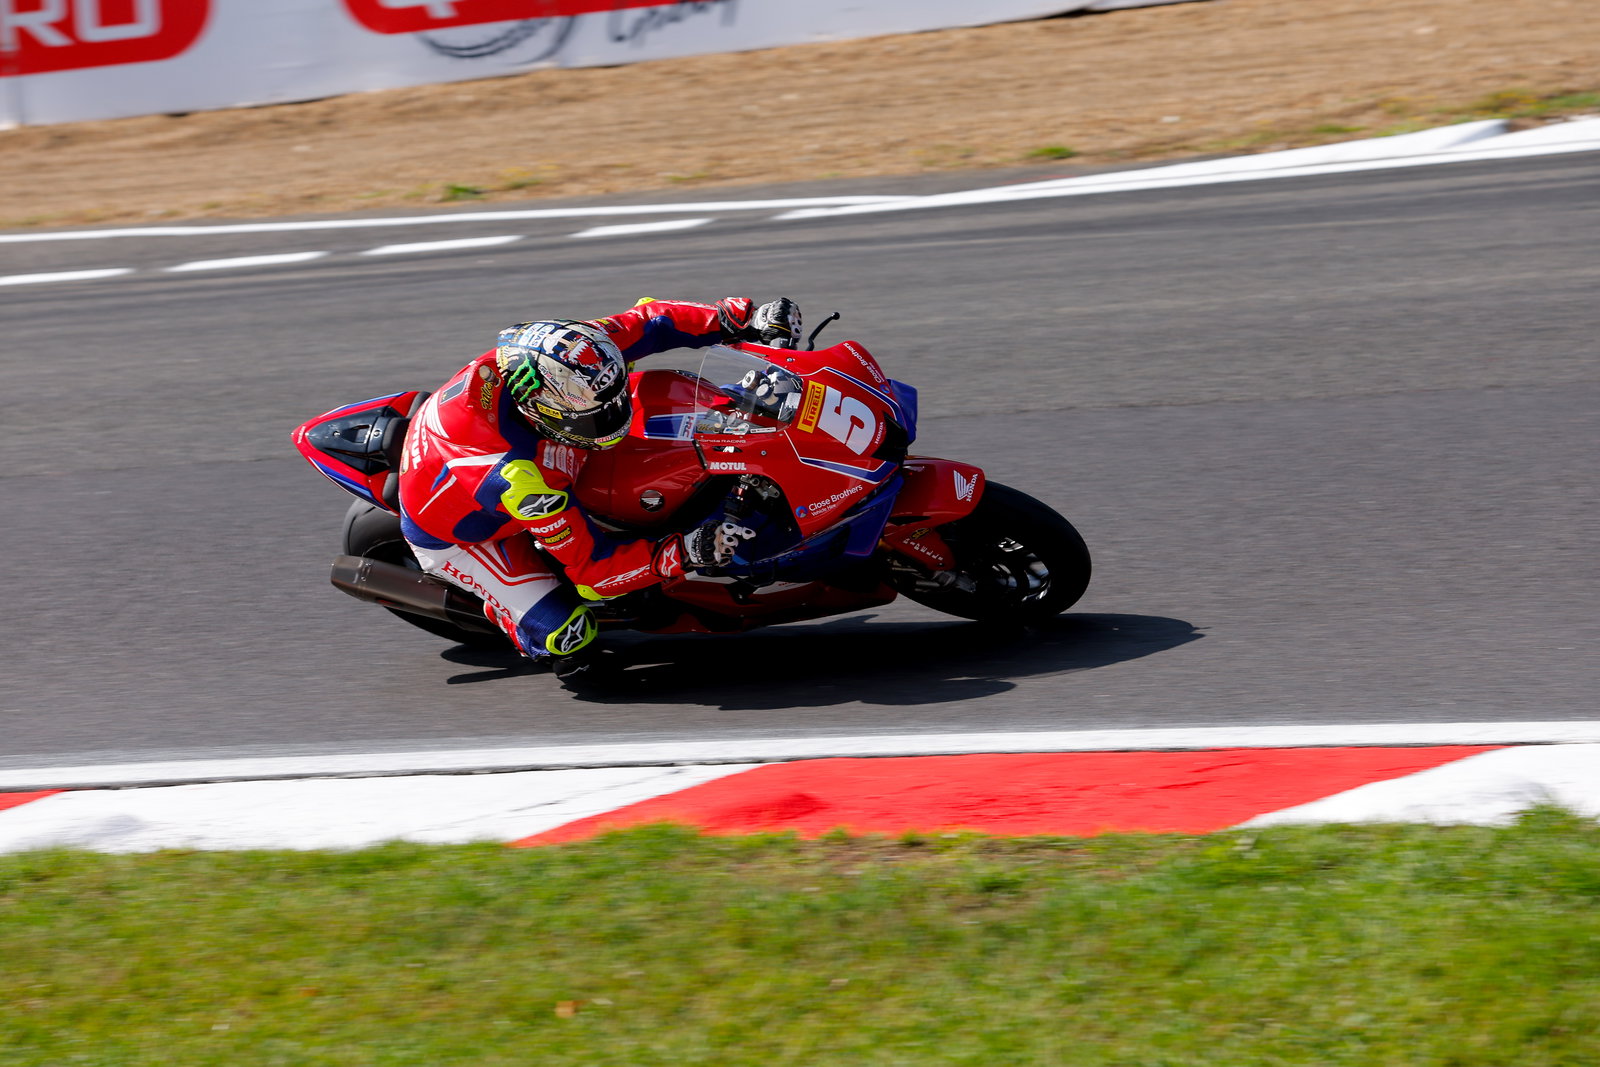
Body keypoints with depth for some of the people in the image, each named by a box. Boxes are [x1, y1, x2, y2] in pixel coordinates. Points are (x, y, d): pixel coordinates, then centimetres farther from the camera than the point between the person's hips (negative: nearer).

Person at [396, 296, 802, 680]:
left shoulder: (555, 345, -30)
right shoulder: (523, 477, -45)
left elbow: (649, 322, -15)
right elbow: (591, 568, -35)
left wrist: (744, 320, -23)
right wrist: (687, 554, -43)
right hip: (453, 535, -7)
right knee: (566, 643, -21)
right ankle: (500, 609, 12)